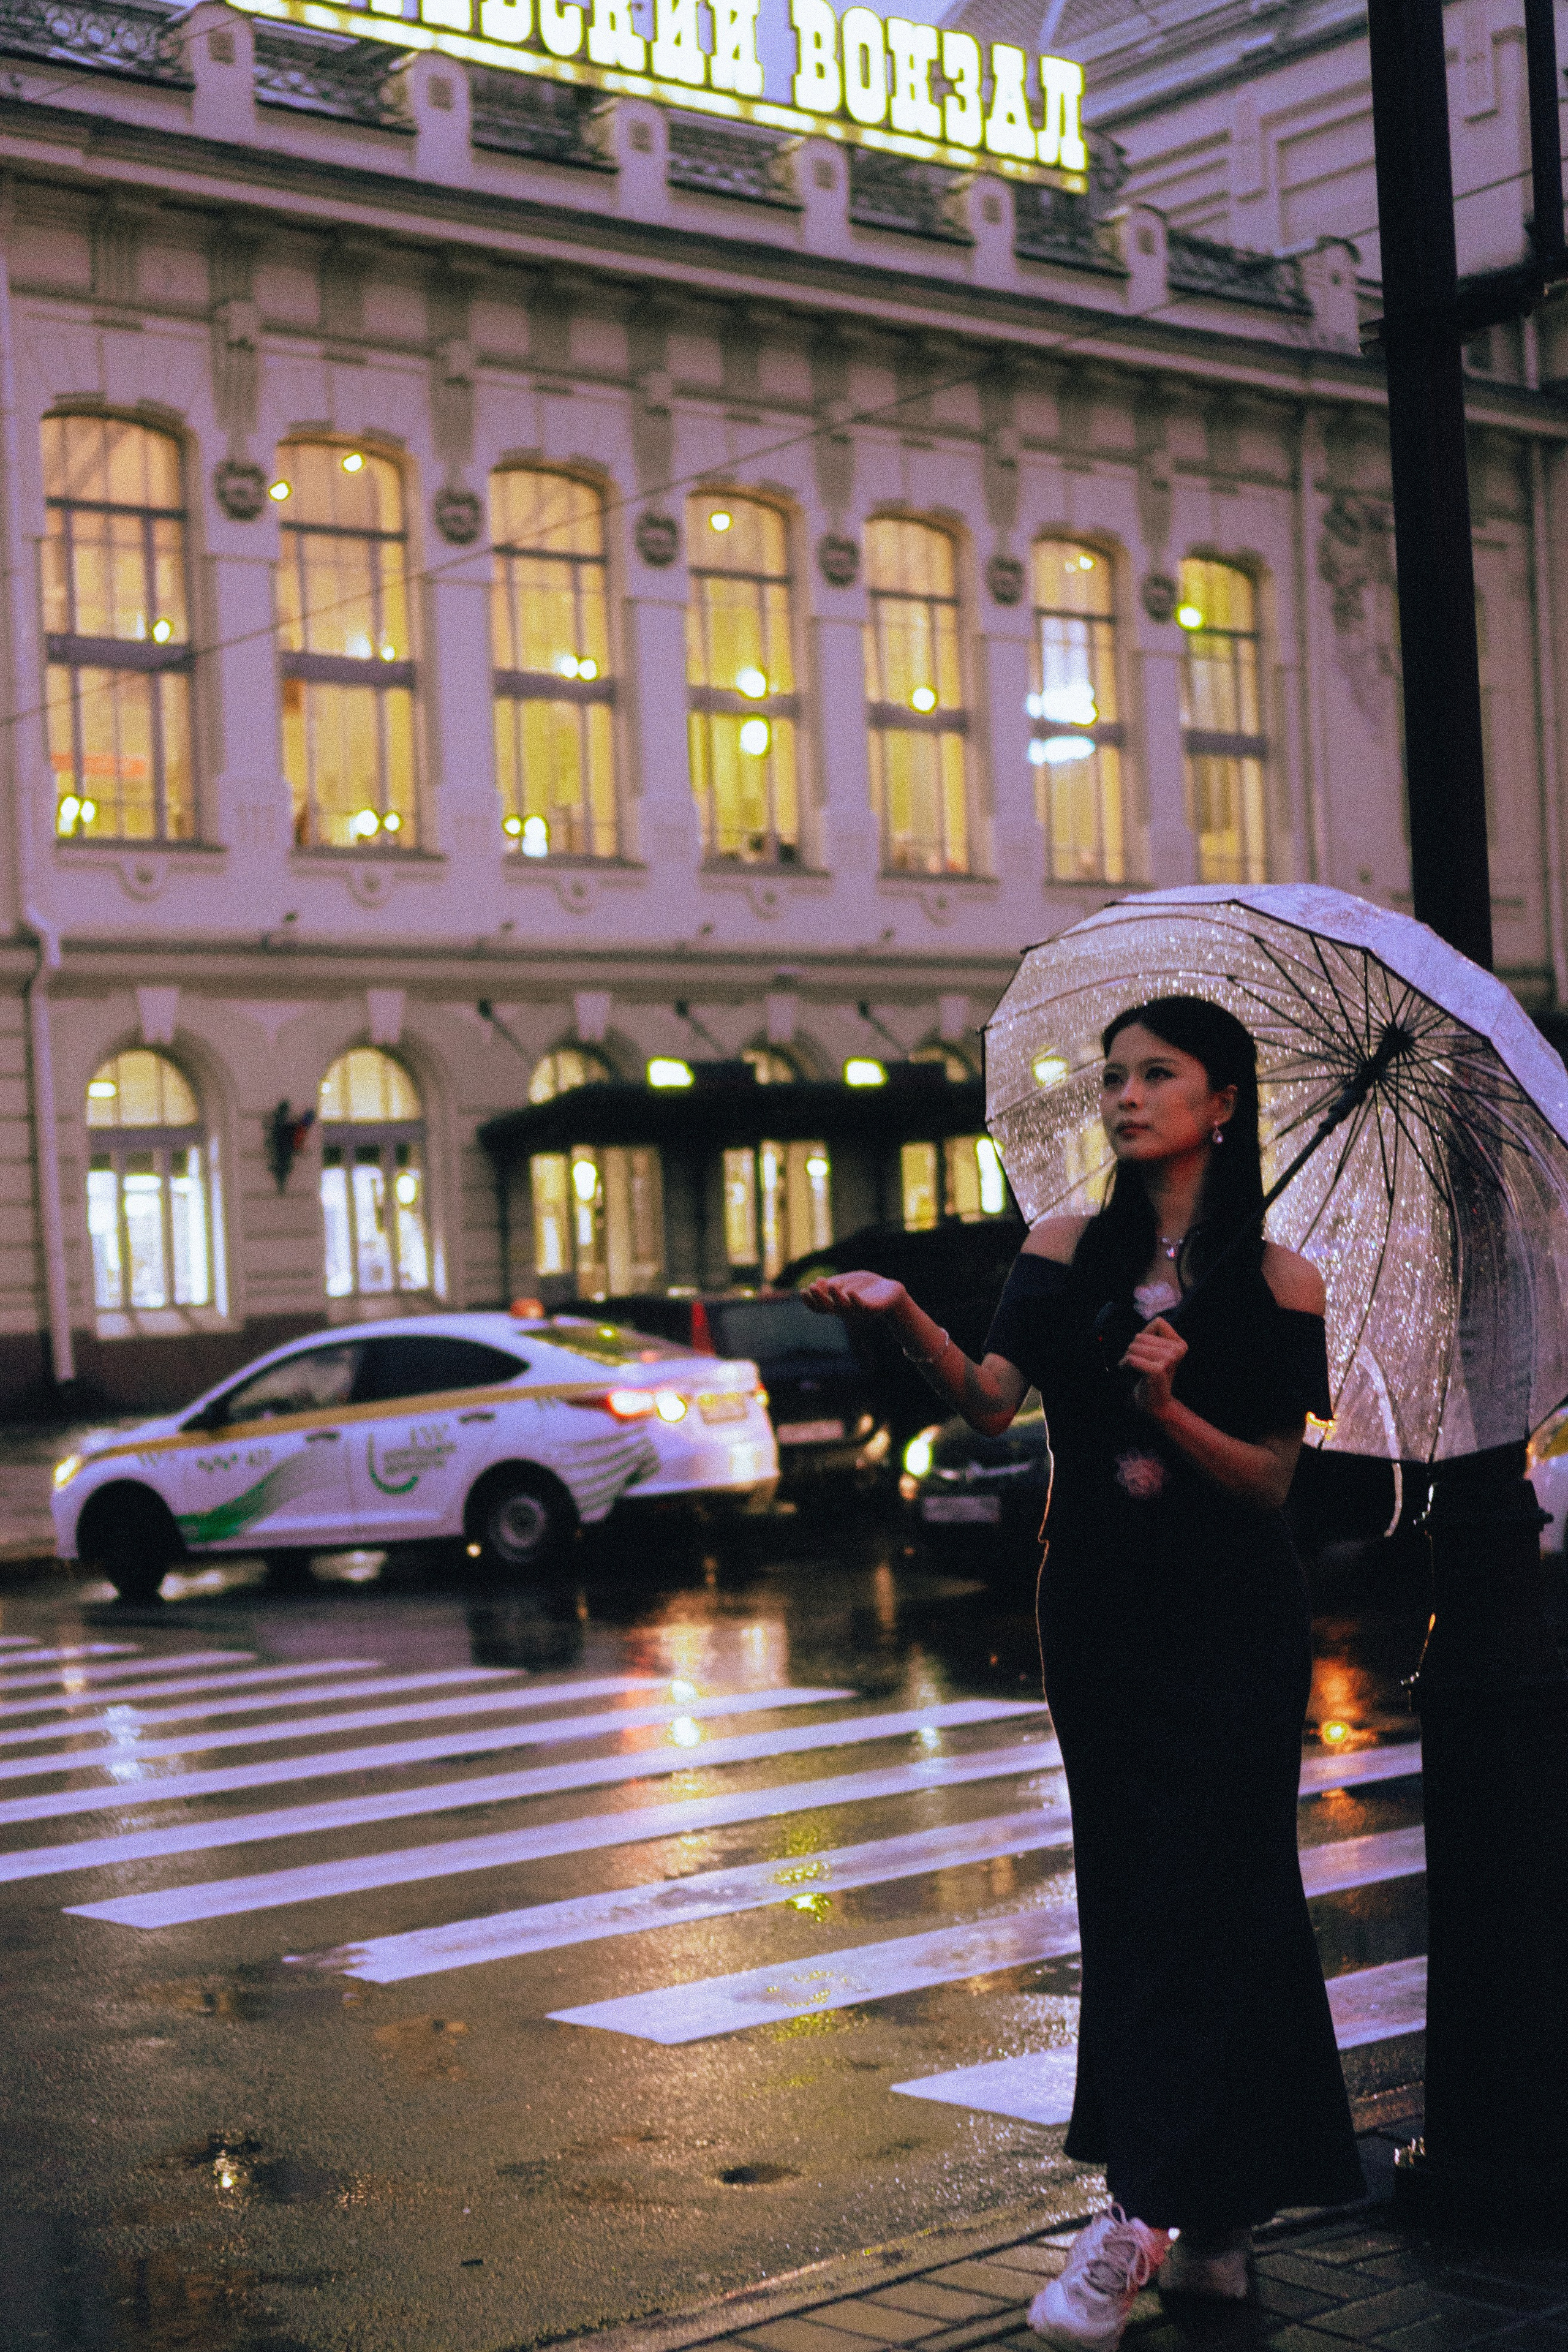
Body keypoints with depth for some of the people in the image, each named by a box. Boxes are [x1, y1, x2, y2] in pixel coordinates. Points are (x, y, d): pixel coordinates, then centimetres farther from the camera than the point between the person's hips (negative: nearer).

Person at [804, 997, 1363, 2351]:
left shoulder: (1277, 1281, -4)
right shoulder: (1068, 1253, 2)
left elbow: (1273, 1478, -7)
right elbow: (991, 1401, -11)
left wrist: (1172, 1413, -24)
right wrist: (906, 1322, -29)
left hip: (1233, 1622, -3)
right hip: (1099, 1613, 3)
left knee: (1196, 1896, -5)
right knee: (1131, 1900, 7)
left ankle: (1144, 2217, -5)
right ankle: (1209, 2221, 18)